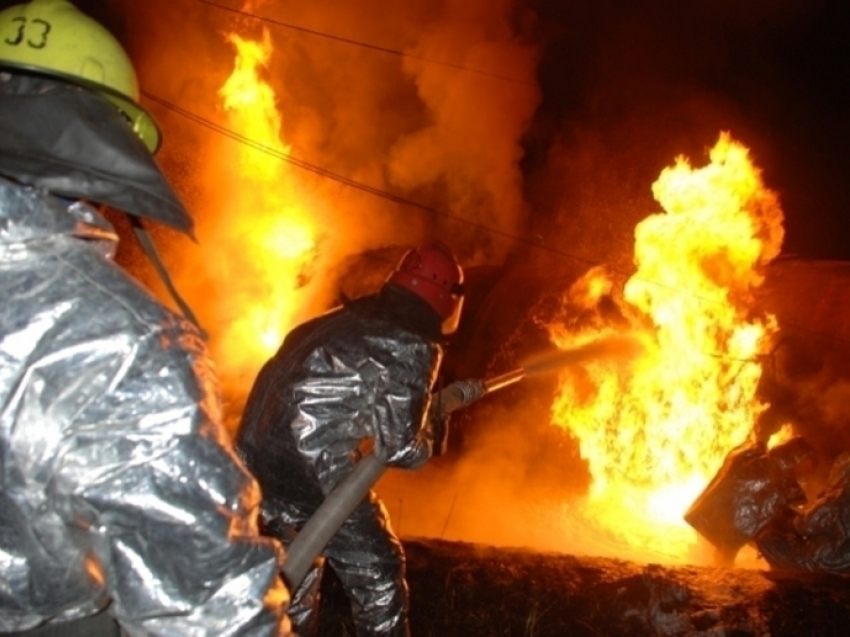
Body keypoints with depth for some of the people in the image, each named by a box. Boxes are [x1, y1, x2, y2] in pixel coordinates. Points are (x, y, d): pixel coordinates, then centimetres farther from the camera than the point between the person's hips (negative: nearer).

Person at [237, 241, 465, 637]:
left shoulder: (347, 318, 16)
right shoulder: (414, 346, -6)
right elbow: (398, 444, -8)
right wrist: (435, 433, 14)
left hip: (258, 456, 8)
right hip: (317, 472, -8)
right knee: (376, 574, 11)